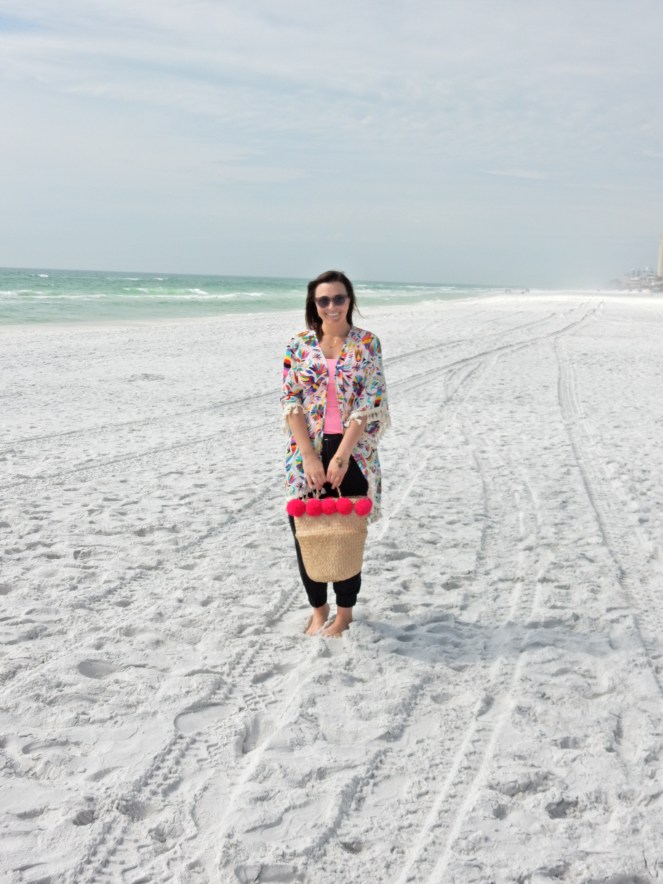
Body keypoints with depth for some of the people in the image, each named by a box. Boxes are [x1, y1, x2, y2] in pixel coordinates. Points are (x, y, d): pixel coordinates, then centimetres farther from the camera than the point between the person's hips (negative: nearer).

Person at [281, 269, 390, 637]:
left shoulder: (367, 344, -2)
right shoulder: (299, 344, 2)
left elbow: (369, 403, -8)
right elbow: (291, 403, -2)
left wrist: (341, 456, -15)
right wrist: (310, 458, -12)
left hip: (353, 452, -2)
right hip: (306, 453, 2)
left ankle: (344, 613, 24)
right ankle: (318, 610, 26)